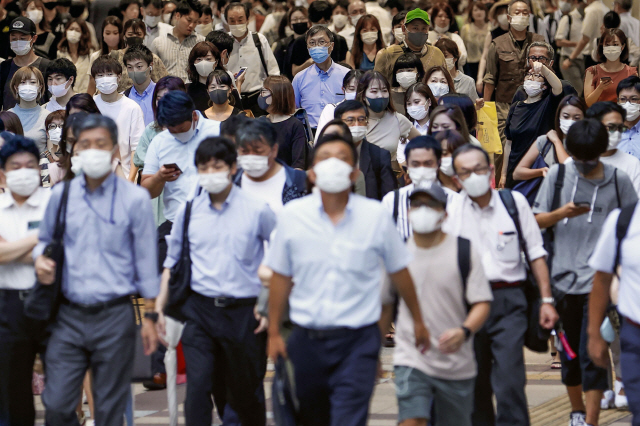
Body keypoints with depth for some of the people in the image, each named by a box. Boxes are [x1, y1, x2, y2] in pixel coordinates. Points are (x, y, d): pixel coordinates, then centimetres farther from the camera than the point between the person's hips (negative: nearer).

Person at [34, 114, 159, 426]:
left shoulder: (134, 198, -1)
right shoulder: (61, 195, 6)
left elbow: (146, 260, 2)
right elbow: (45, 240, 20)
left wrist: (149, 317, 0)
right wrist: (40, 259, -4)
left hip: (115, 317, -2)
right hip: (69, 315, 2)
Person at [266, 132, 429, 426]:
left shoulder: (376, 216, -2)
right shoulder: (292, 216, 0)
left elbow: (399, 271, 10)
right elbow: (280, 277, 7)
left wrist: (417, 321, 18)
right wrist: (274, 333, 6)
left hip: (358, 339, -2)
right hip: (308, 340, 2)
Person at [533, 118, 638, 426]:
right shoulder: (558, 175, 4)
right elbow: (537, 221, 6)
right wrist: (562, 213, -13)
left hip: (599, 282, -3)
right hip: (563, 277, 3)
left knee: (592, 354, -10)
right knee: (569, 352, 13)